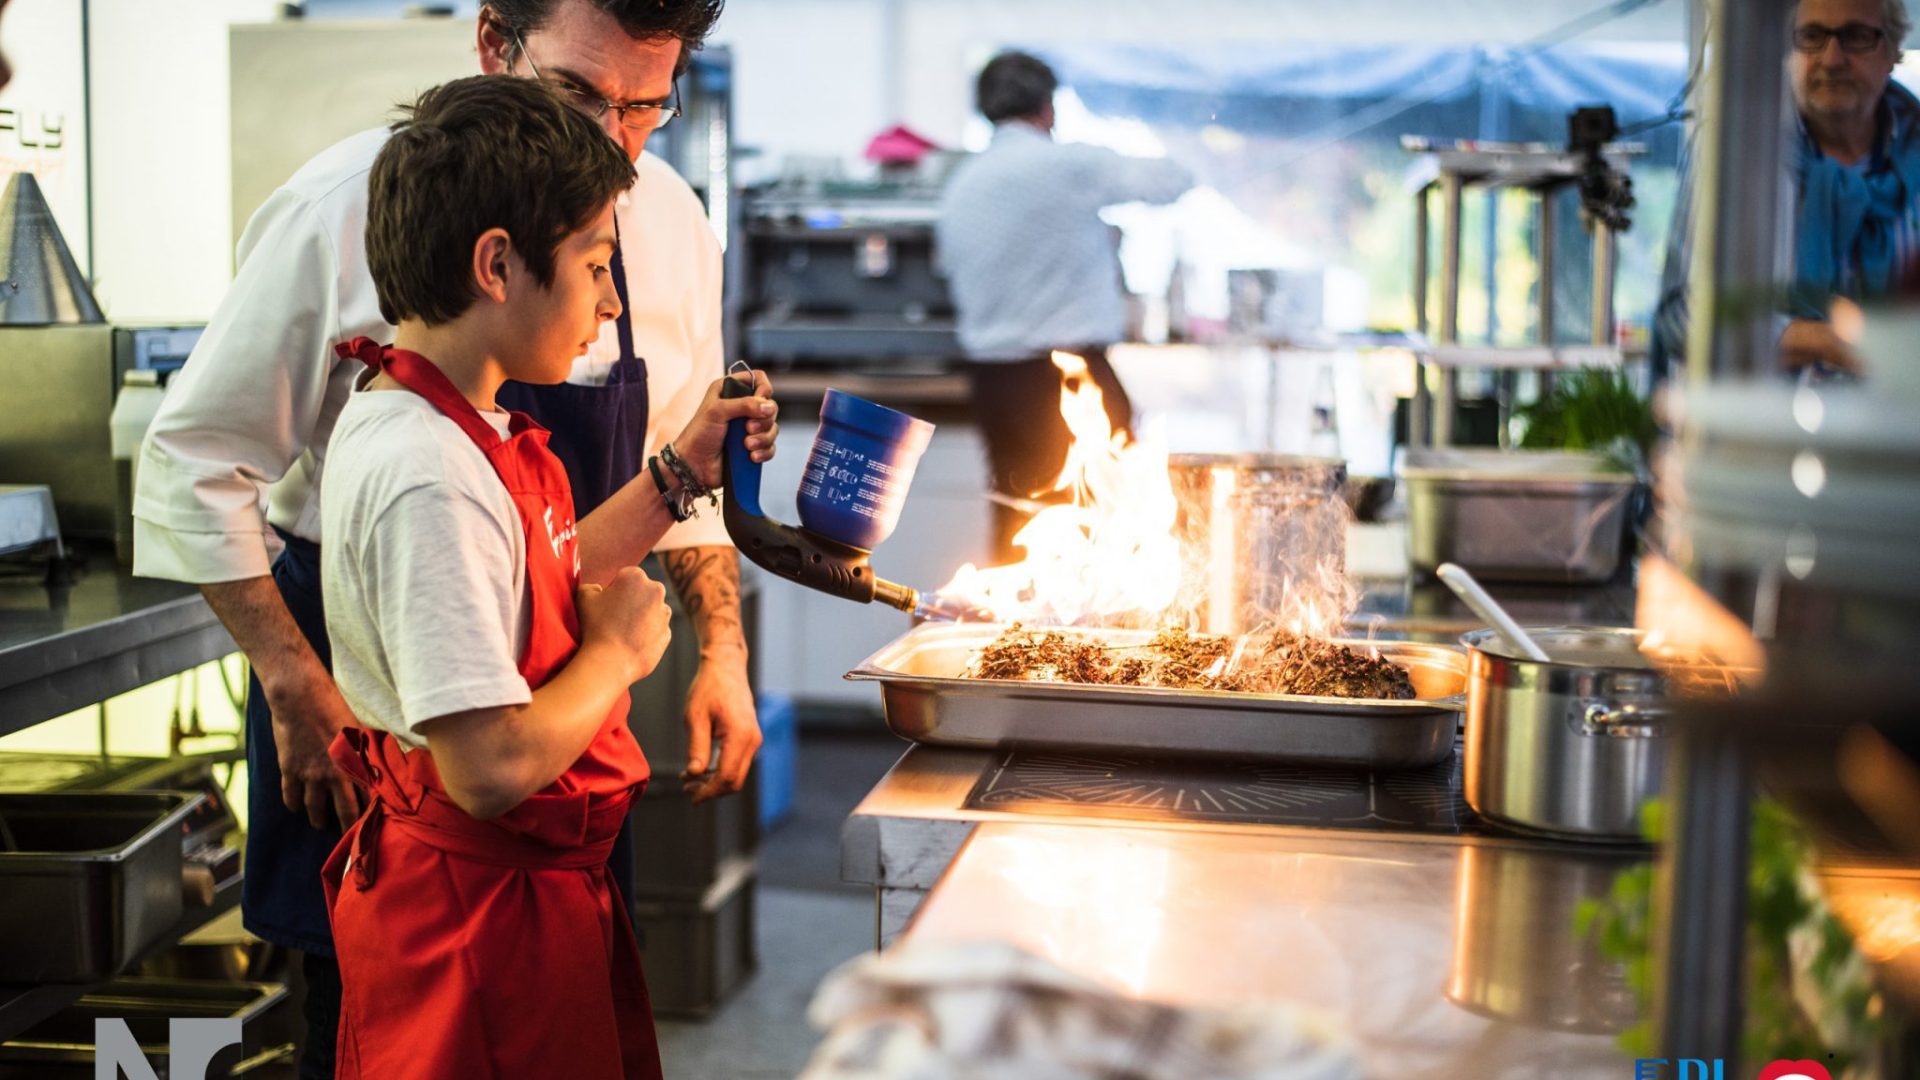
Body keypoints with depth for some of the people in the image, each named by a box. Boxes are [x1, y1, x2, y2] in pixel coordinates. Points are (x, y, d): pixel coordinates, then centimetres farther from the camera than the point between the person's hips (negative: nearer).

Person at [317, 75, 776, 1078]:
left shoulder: (422, 420, 4)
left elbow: (537, 585, 18)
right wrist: (617, 651, -15)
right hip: (484, 913, -10)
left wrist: (684, 469, 14)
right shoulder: (429, 478, -28)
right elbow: (493, 765, -31)